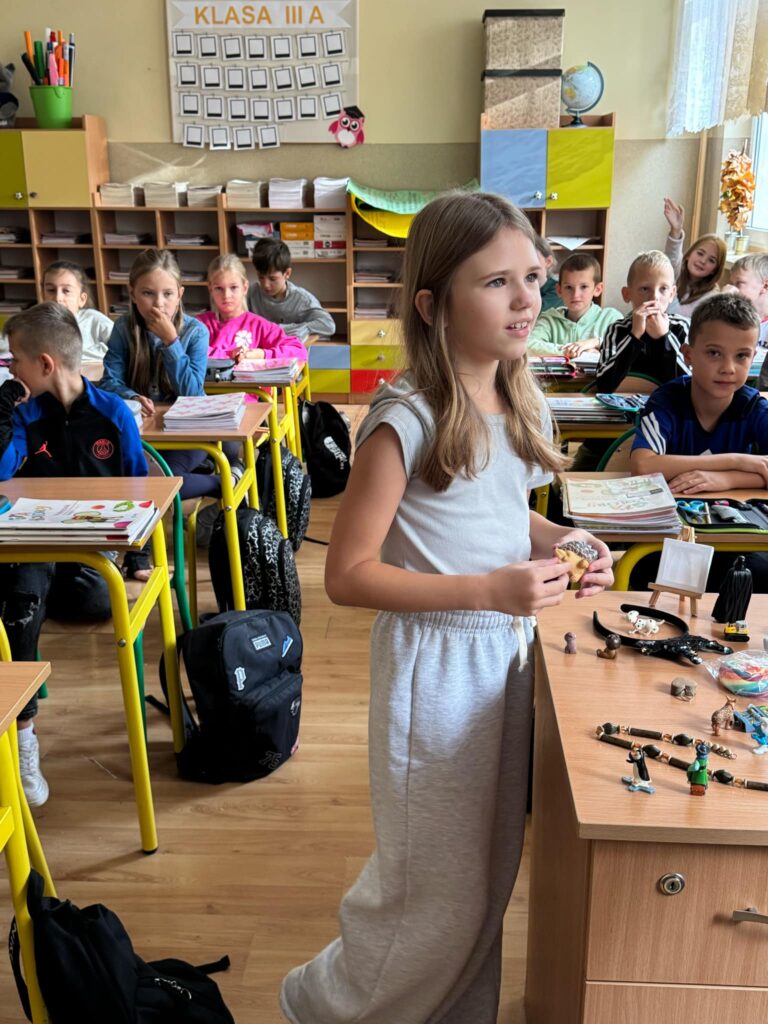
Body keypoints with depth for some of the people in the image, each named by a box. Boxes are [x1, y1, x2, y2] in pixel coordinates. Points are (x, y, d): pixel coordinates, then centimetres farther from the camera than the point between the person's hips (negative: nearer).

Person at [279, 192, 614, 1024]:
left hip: (508, 651, 7)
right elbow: (346, 575, -19)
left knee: (490, 873, 21)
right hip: (436, 664, -7)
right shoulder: (405, 422, -20)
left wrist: (559, 541, -2)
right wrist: (486, 590, -26)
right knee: (437, 897, 10)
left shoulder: (523, 405, 3)